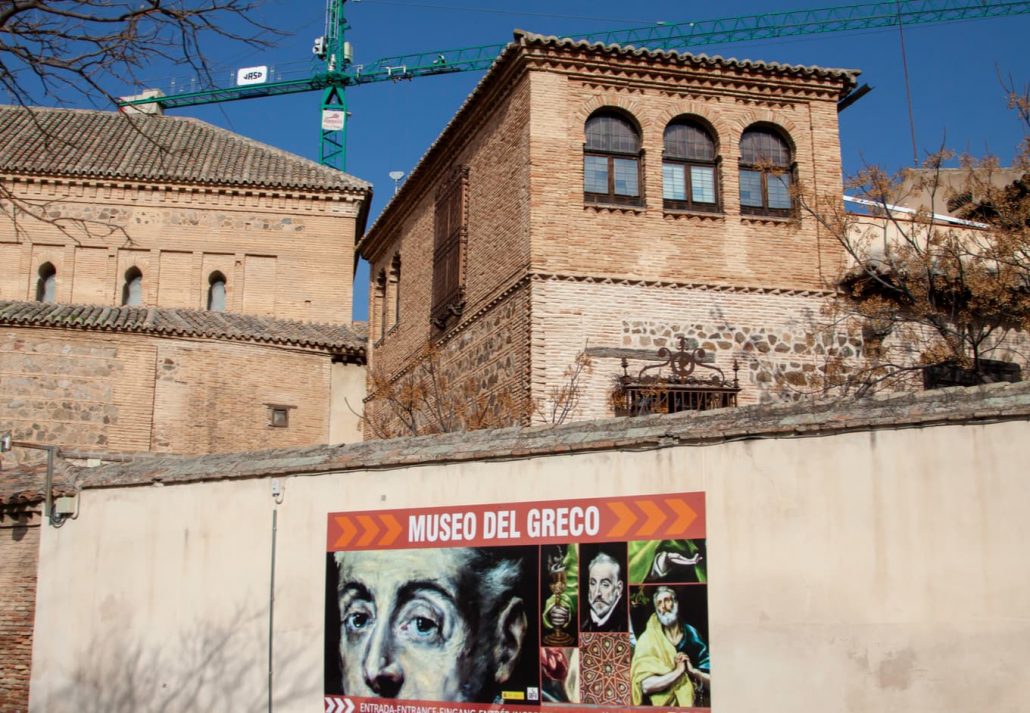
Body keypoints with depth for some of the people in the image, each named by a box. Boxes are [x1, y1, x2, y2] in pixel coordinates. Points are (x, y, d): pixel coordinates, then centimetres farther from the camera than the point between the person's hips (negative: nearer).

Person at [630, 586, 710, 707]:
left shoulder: (692, 635, 5)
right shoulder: (648, 639, -3)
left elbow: (711, 681, 6)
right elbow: (646, 685, -13)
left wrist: (692, 670, -10)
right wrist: (678, 671, -13)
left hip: (690, 705, 1)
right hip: (661, 707, 0)